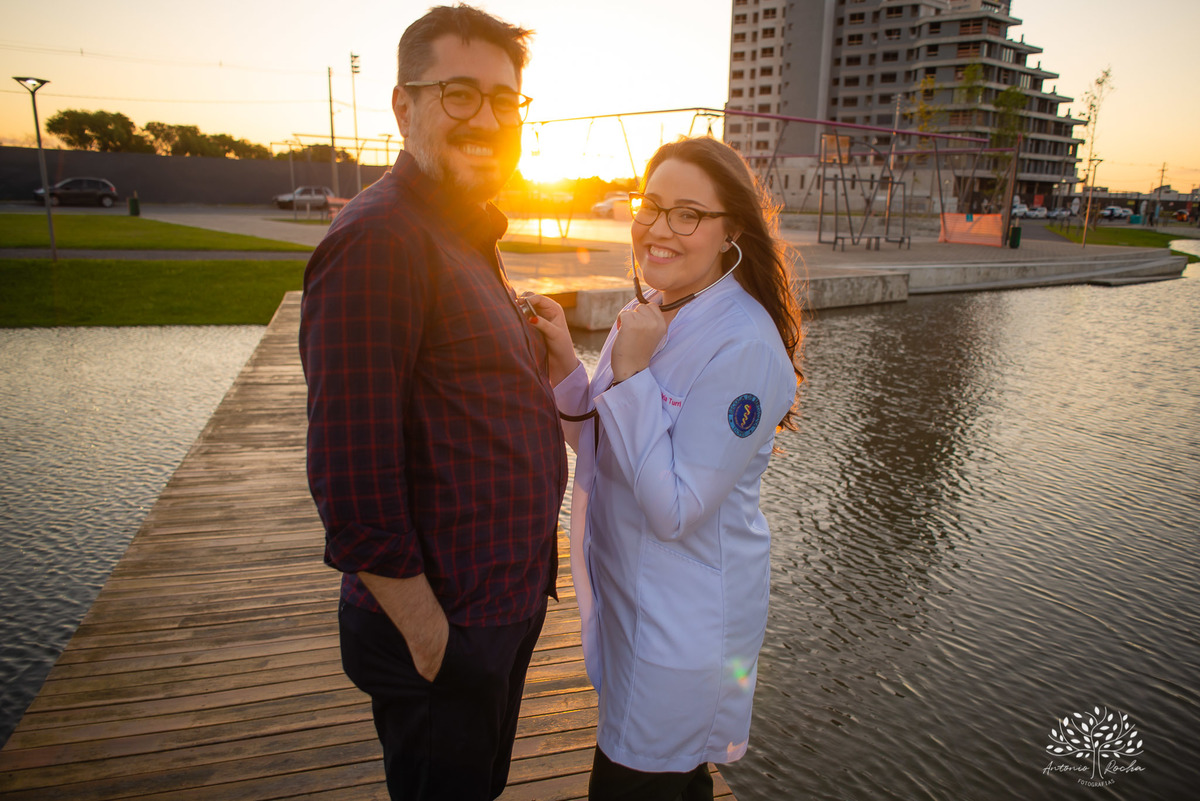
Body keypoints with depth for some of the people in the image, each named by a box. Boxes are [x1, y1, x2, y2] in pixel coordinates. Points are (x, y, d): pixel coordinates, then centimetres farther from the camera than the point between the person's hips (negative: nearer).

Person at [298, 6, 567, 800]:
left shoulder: (465, 240, 11)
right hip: (444, 629, -9)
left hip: (504, 606, 9)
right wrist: (430, 639, -20)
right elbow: (352, 481, -26)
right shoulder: (378, 240, -22)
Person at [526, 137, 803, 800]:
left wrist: (631, 372, -28)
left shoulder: (743, 345, -25)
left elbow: (675, 509, -26)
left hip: (687, 615, -7)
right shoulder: (653, 312, 1)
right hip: (628, 591, 8)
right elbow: (600, 444, 8)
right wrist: (565, 367, -9)